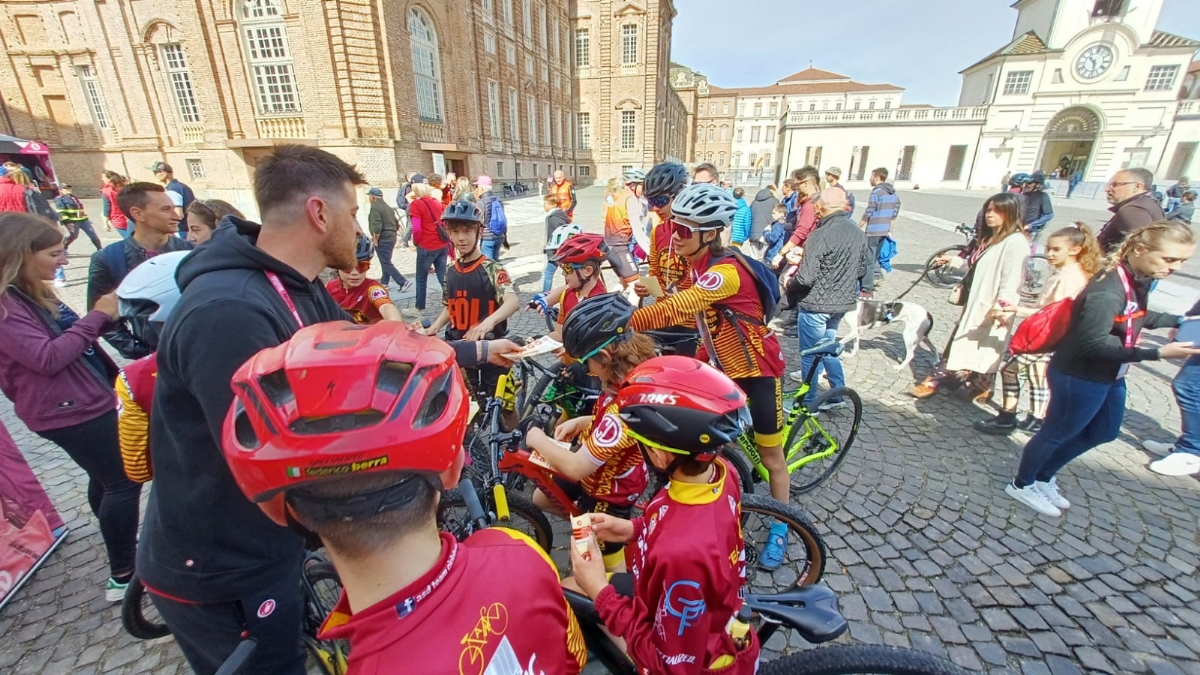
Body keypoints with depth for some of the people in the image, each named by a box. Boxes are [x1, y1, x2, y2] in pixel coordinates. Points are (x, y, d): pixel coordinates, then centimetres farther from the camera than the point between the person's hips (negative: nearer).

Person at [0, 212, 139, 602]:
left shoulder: (33, 293, 10)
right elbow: (47, 357, -27)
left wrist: (105, 317, 3)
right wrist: (95, 316, -23)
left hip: (87, 400, 10)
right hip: (68, 410, -10)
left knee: (105, 479, 25)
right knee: (123, 483, -3)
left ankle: (123, 538, 45)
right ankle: (122, 576, 8)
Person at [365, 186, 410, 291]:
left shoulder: (375, 207, -13)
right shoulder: (387, 207, 16)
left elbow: (377, 226, -23)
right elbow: (397, 224, 19)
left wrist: (375, 239, -14)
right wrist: (391, 234, 19)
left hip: (382, 239, -9)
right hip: (391, 238, 9)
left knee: (386, 263, -6)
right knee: (386, 261, 18)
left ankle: (403, 282, -13)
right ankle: (384, 282, 27)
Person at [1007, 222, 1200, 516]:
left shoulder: (1138, 280, 0)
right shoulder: (1108, 290, -29)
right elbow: (1093, 343, -30)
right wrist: (1157, 353, -30)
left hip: (1109, 376, 10)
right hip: (1080, 378, -10)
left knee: (1104, 432, 26)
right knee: (1056, 433, 9)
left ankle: (1044, 477, 42)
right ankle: (1022, 485, 32)